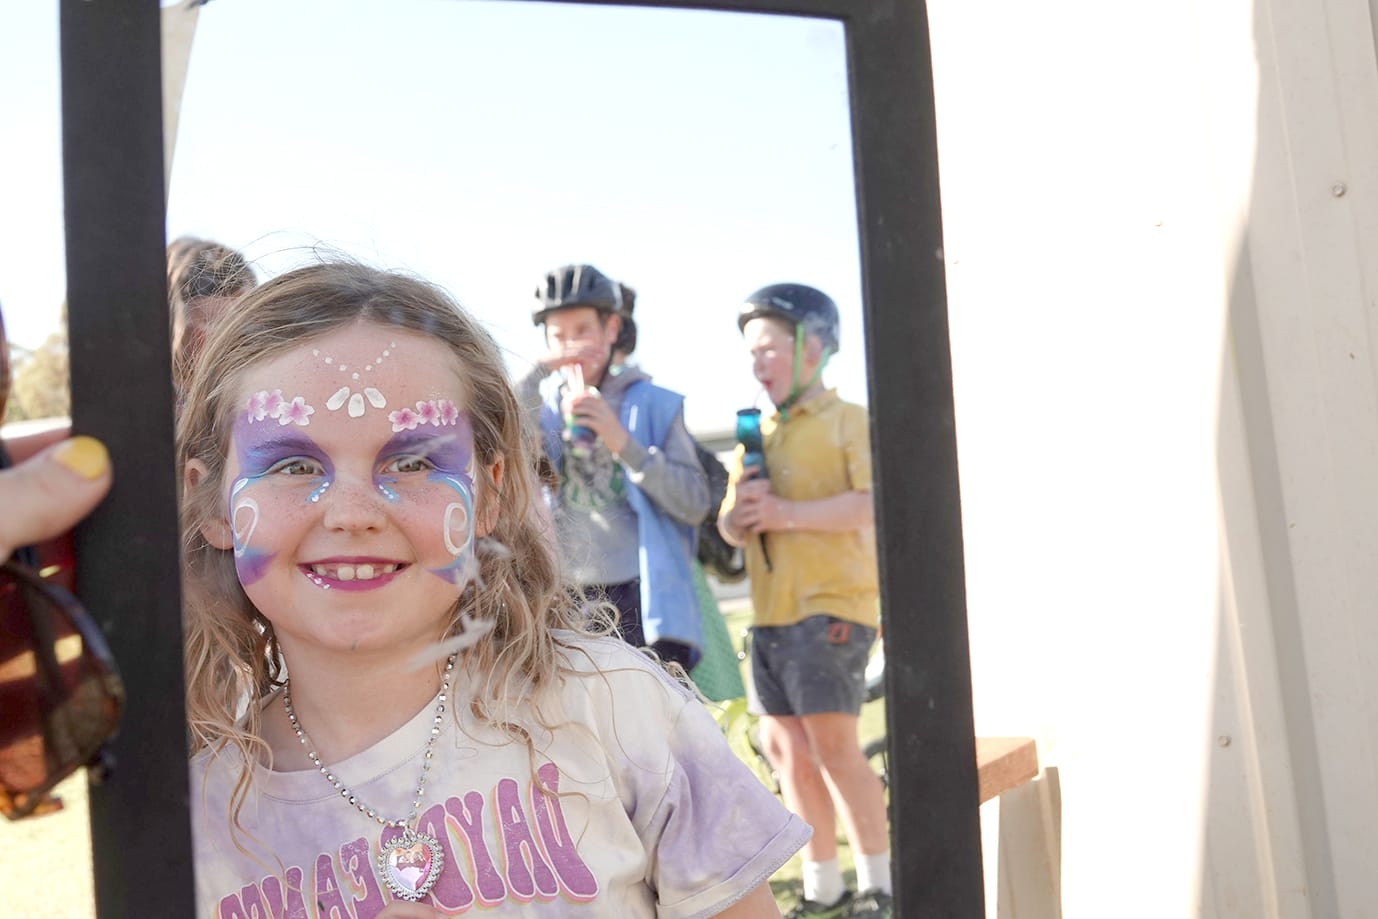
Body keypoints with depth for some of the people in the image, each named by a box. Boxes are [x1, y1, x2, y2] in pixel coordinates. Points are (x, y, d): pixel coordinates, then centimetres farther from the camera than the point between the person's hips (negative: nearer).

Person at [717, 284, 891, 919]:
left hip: (831, 604, -7)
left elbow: (875, 503, -18)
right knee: (783, 744, 9)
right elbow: (729, 527, 17)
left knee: (832, 743, -10)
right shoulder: (757, 435, 19)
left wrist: (787, 513, -21)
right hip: (771, 610, 8)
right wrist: (739, 515, -7)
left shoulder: (847, 421, -3)